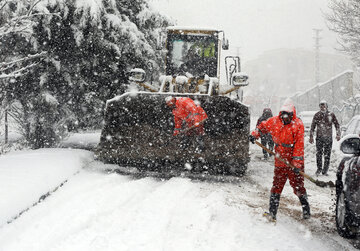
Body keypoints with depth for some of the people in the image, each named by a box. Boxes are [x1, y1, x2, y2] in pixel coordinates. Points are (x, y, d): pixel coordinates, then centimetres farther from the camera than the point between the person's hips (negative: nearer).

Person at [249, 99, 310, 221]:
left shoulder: (298, 125, -9)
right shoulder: (275, 121, 5)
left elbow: (299, 145, -14)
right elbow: (263, 126, 24)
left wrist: (297, 163, -19)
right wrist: (254, 134, 6)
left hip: (294, 163, -4)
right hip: (280, 162, 4)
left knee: (298, 187, 0)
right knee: (276, 187, 5)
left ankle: (306, 210, 15)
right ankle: (272, 212, 10)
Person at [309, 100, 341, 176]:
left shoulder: (331, 115, 3)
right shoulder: (317, 115, 5)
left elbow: (337, 125, 11)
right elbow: (312, 127, 9)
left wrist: (338, 134, 2)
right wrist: (311, 136, 5)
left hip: (328, 138, 0)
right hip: (319, 137, 0)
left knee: (327, 155, 0)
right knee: (319, 154, -2)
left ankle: (325, 170, 6)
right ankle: (319, 169, 12)